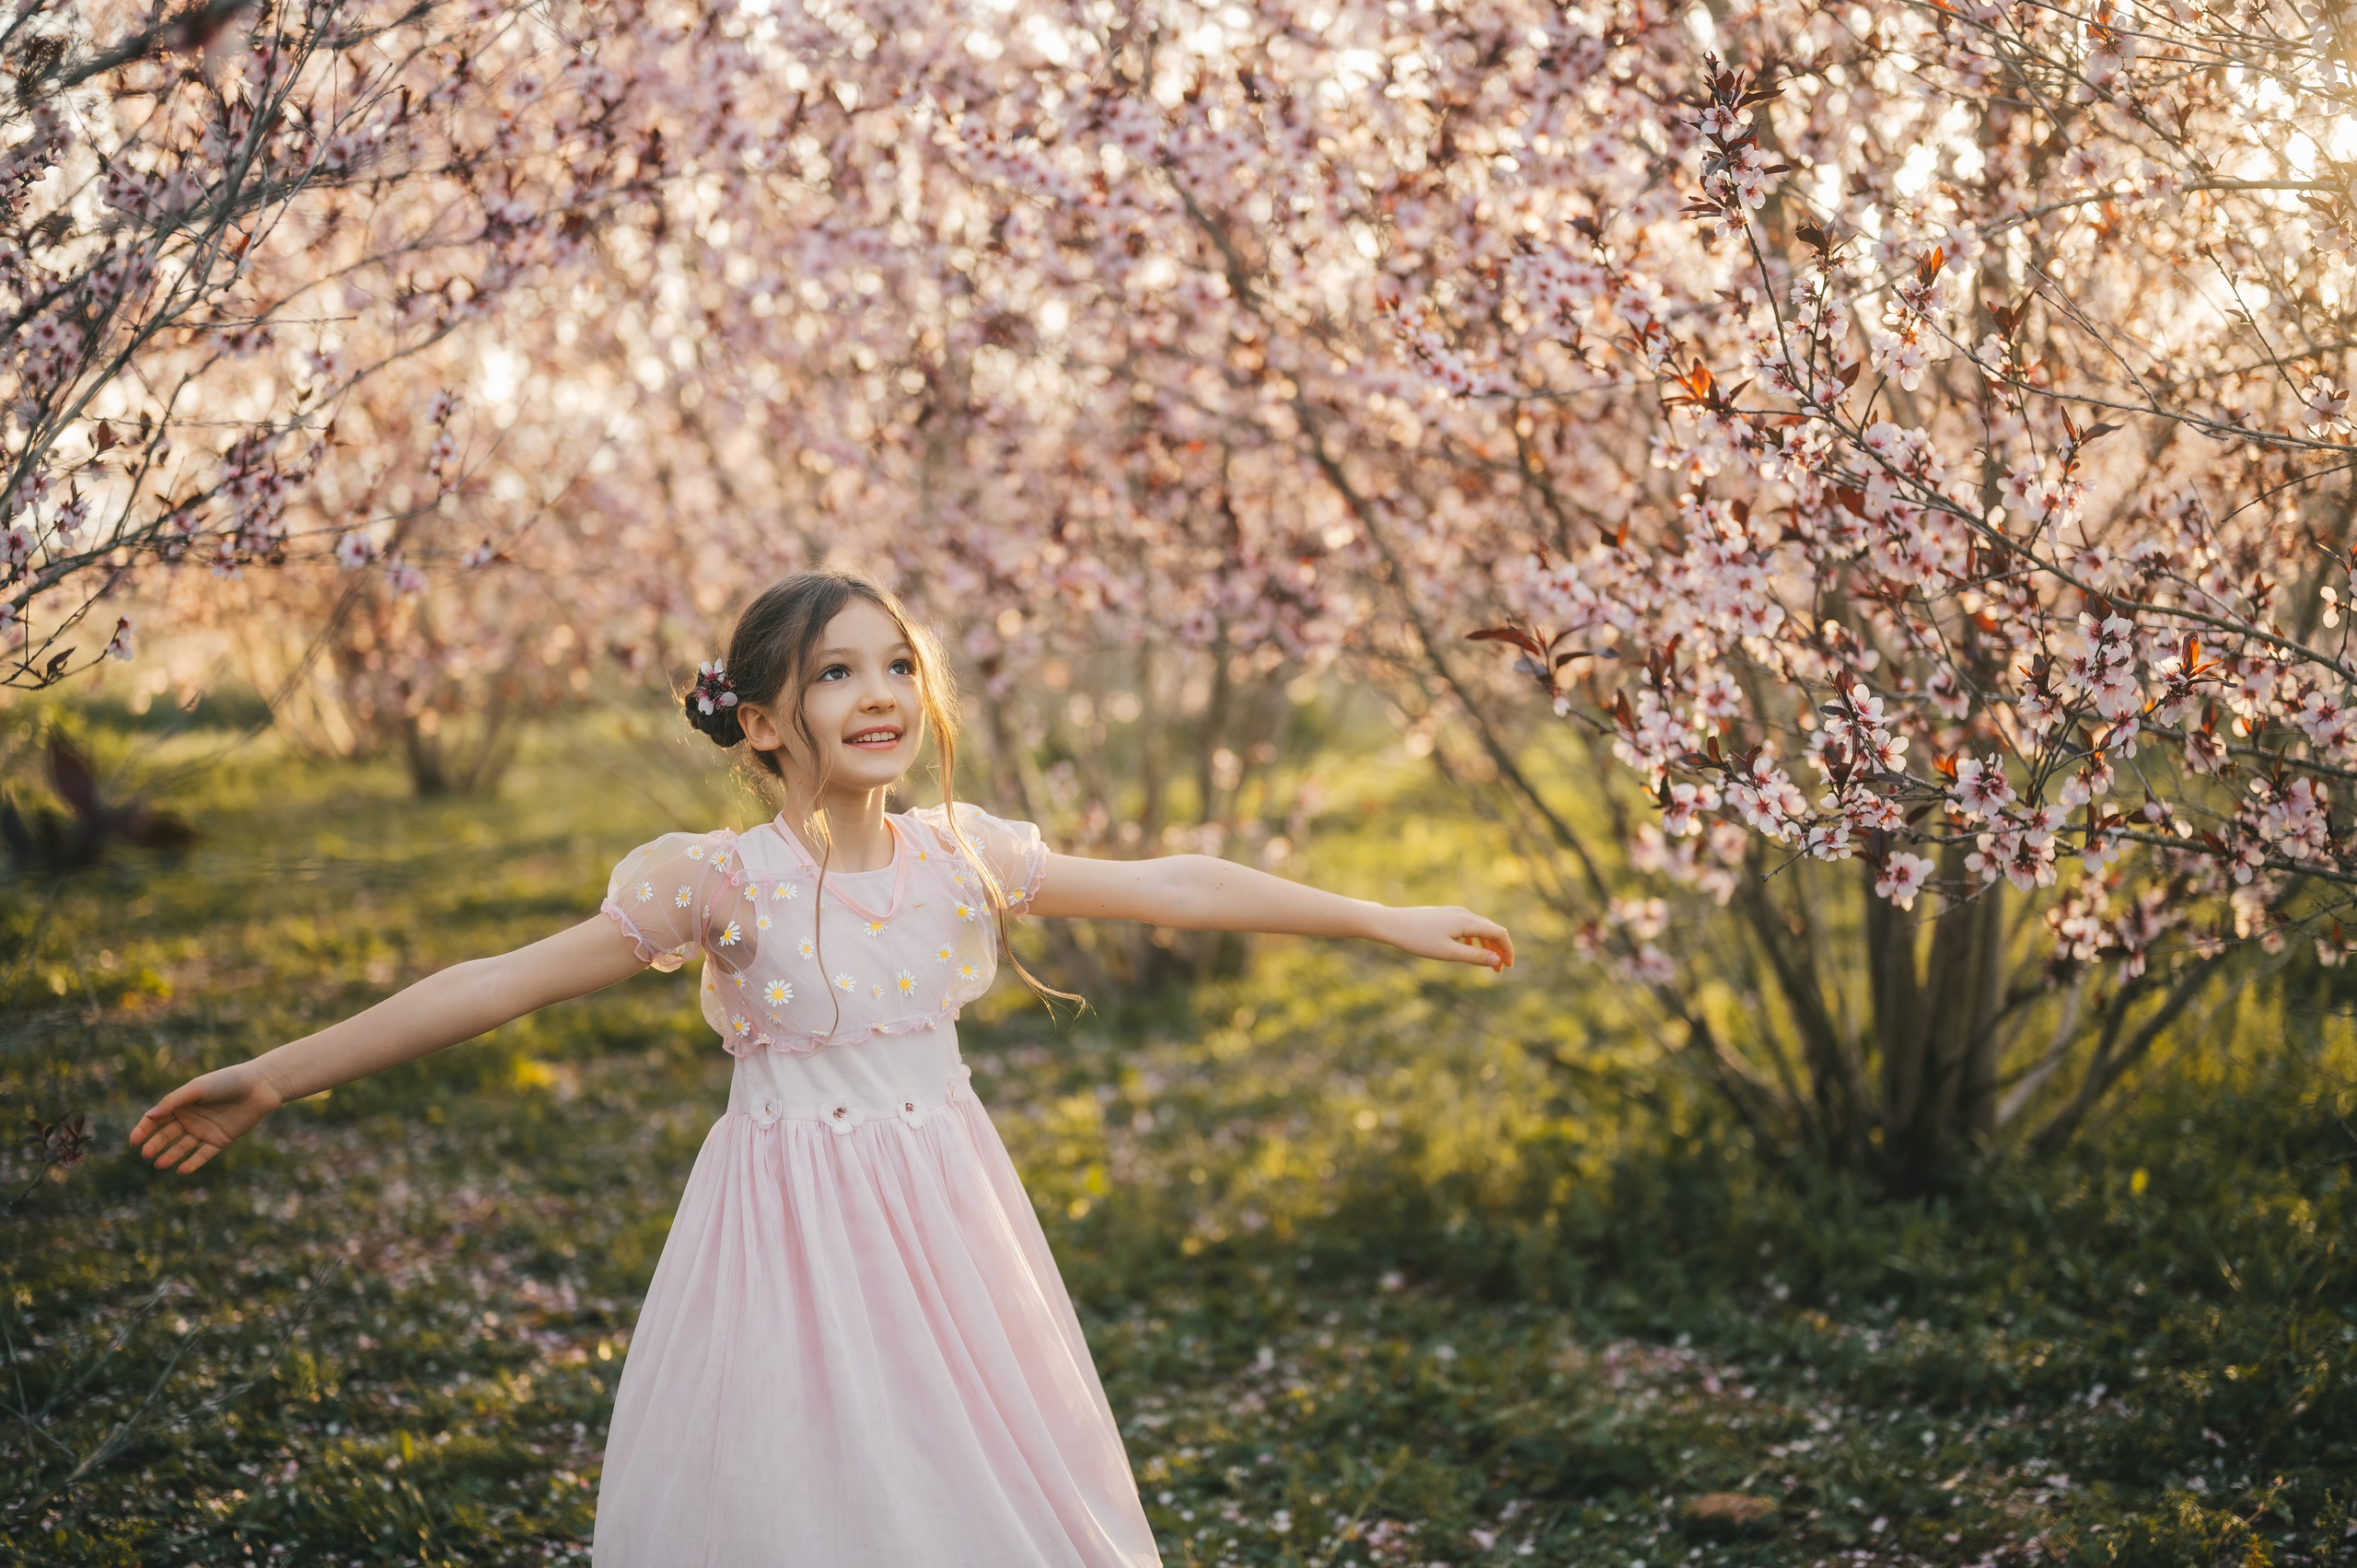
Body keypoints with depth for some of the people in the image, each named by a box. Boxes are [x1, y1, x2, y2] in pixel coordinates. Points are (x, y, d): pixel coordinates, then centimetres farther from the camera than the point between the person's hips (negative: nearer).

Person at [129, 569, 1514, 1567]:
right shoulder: (724, 883, -12)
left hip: (943, 1221, 4)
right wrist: (276, 1077, -15)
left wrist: (1388, 920, 10)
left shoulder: (965, 855, -1)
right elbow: (502, 983, -12)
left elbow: (1176, 888, 6)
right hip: (789, 1219, -4)